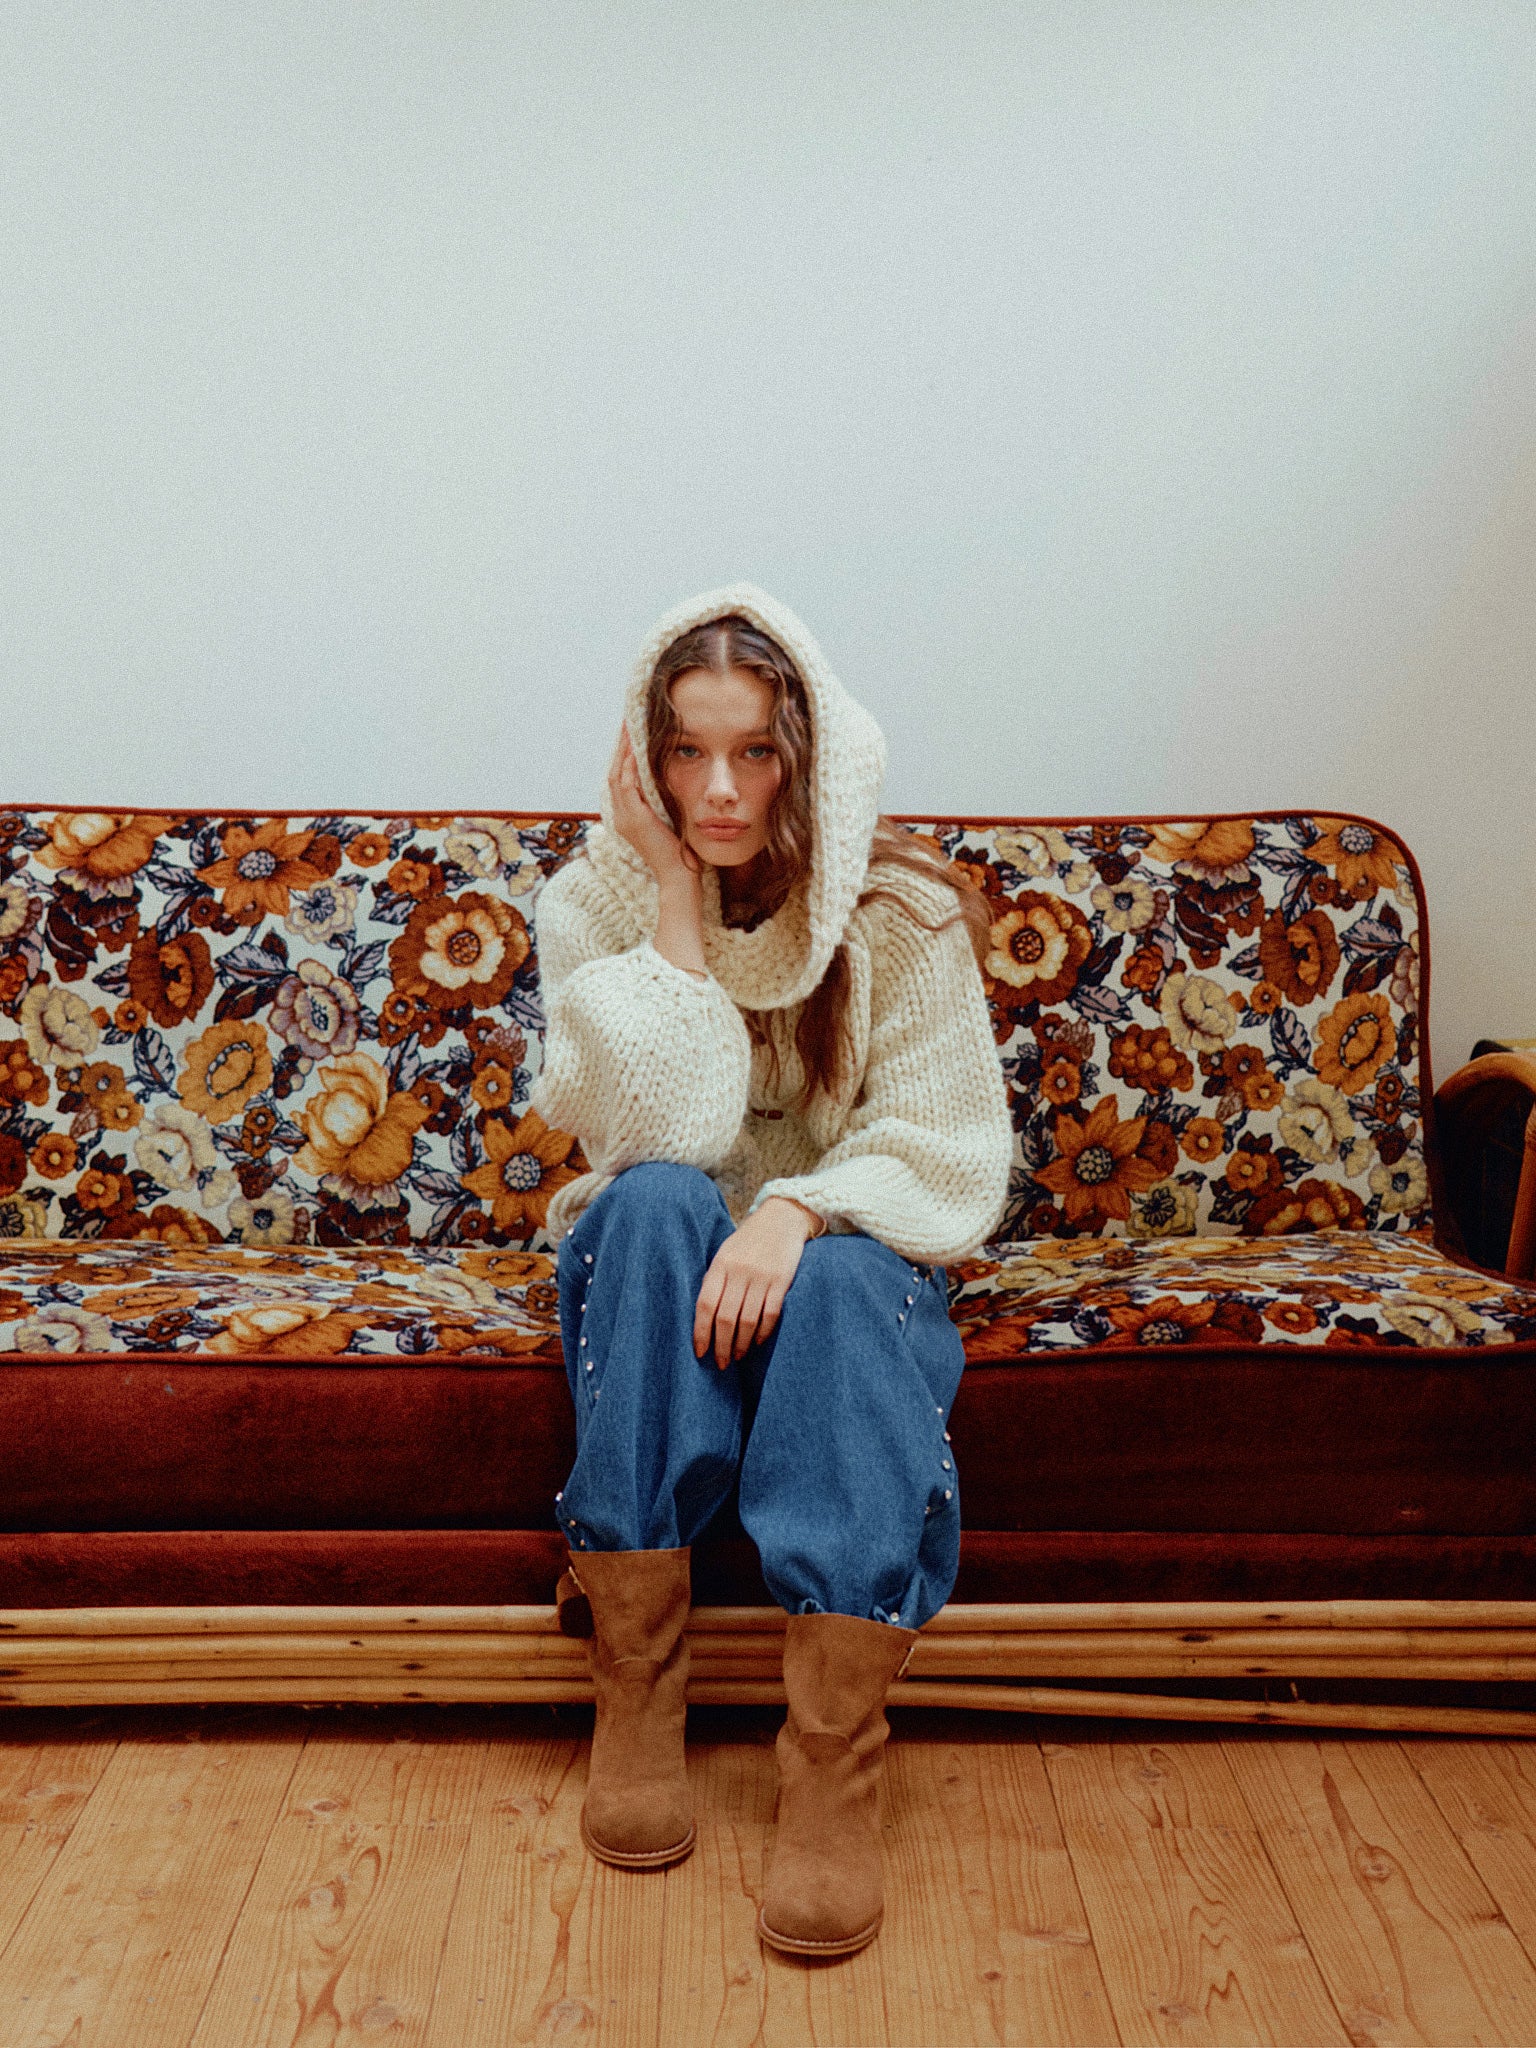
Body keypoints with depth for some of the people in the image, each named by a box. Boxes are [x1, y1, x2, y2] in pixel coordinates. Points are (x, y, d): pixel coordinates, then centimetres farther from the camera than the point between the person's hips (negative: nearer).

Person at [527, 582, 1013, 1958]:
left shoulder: (899, 910, -8)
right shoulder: (593, 901, -6)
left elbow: (948, 1151, -13)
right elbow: (659, 1137, -19)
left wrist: (801, 1208, -32)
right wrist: (674, 897, -21)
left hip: (849, 1252, 0)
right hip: (655, 1265, 1)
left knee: (844, 1271, -35)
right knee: (658, 1199, -34)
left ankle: (834, 1767, -35)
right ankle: (636, 1690, -29)